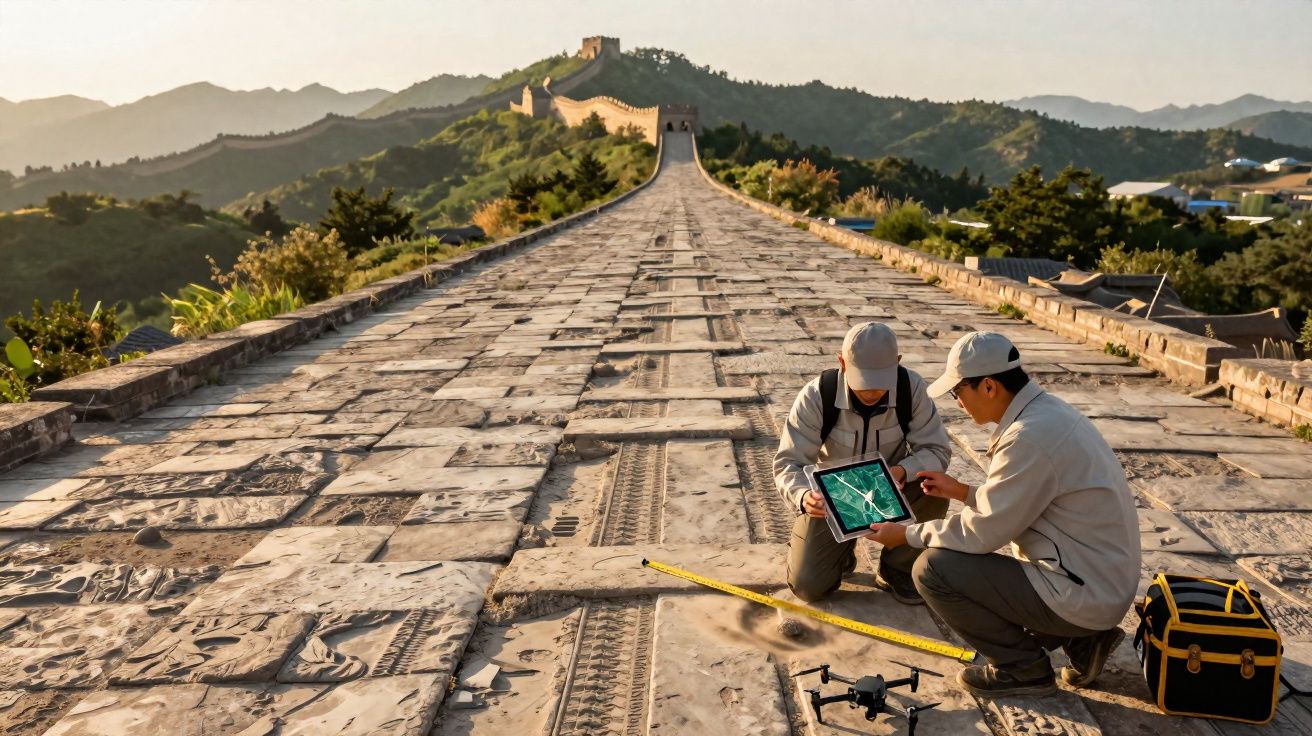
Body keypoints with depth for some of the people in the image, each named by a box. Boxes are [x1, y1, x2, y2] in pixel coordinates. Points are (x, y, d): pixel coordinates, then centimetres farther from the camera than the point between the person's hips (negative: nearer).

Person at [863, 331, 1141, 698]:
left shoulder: (1030, 437, -25)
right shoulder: (1048, 408, 5)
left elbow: (983, 533, -18)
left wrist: (907, 534, -6)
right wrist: (962, 491, 16)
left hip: (1082, 596, -10)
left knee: (932, 569, -13)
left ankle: (1023, 667, 4)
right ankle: (1082, 639, 16)